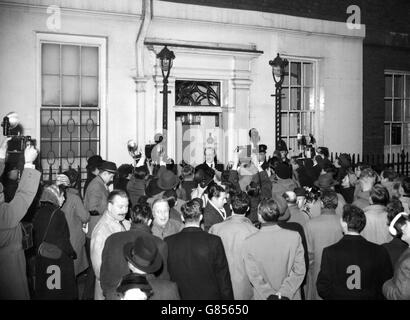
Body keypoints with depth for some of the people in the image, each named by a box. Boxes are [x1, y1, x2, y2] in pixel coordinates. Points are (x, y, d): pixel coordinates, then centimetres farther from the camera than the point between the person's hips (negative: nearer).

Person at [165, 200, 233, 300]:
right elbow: (223, 278, -10)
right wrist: (228, 297, 3)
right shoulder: (214, 241, -15)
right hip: (209, 295, -1)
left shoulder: (168, 242, -11)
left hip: (179, 296, 1)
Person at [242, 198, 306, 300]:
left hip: (262, 295, -1)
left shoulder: (249, 242, -16)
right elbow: (299, 271, -12)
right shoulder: (294, 236, -14)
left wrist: (270, 295, -9)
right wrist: (283, 293, -11)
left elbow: (254, 276, -14)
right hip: (291, 295, 1)